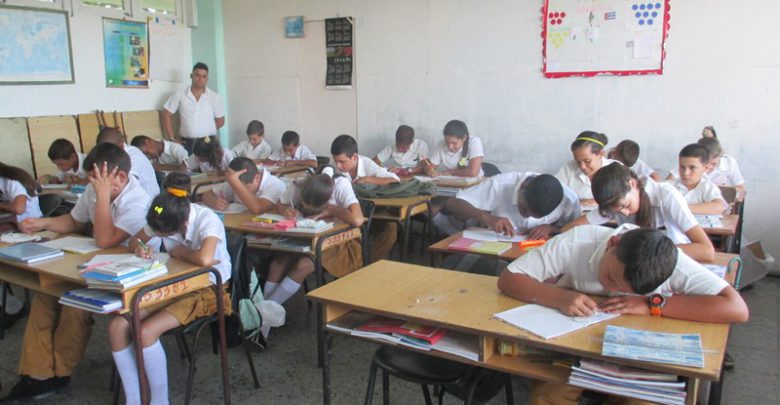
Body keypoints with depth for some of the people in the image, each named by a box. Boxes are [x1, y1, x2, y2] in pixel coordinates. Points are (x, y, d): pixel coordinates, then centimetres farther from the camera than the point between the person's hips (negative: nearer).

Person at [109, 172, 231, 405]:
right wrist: (139, 248, -13)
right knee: (117, 326, -12)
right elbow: (135, 239, 13)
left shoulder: (207, 220, -26)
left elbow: (205, 259, -45)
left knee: (146, 332, -25)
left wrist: (178, 252, -23)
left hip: (208, 290, -7)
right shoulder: (164, 220, -7)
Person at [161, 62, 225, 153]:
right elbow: (166, 115, 7)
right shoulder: (179, 95, 2)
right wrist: (171, 138, 2)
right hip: (187, 143, 0)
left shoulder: (214, 97, 2)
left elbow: (220, 120, 10)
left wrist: (207, 131, 3)